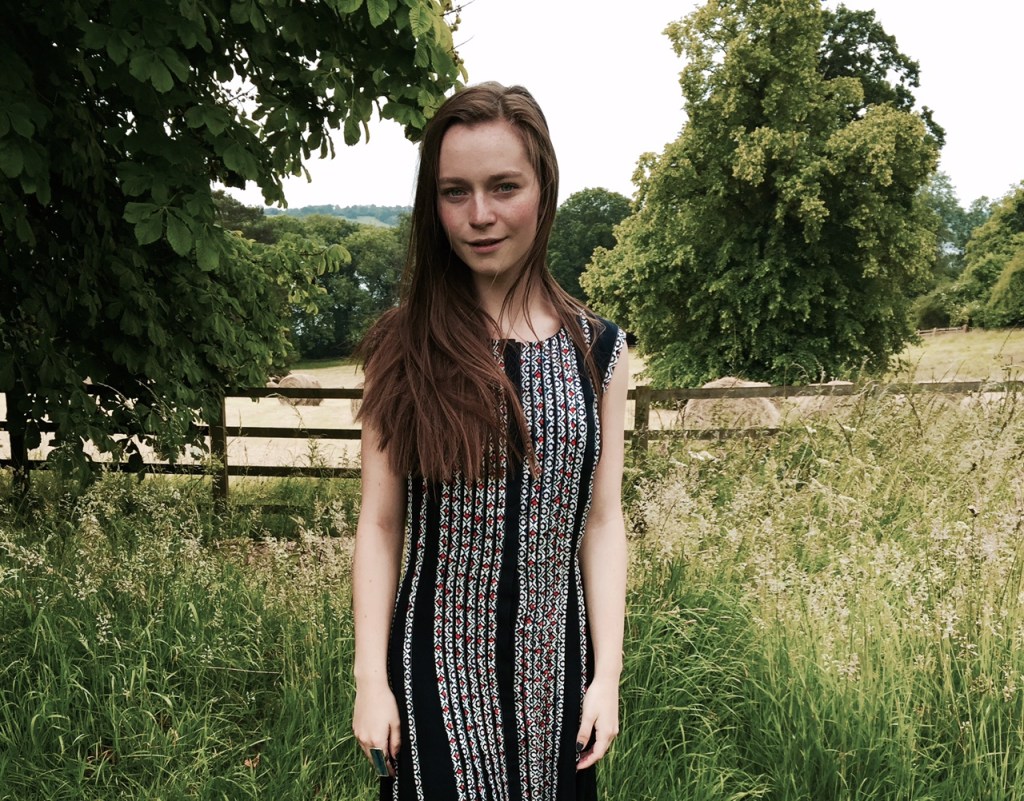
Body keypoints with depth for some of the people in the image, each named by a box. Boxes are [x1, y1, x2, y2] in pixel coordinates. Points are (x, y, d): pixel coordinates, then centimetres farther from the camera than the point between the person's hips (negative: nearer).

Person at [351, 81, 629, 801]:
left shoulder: (597, 350, 0)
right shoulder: (406, 350, -4)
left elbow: (603, 523, 1)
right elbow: (380, 525, -3)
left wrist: (607, 675, -1)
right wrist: (371, 679, -6)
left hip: (554, 664, 2)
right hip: (437, 665, -1)